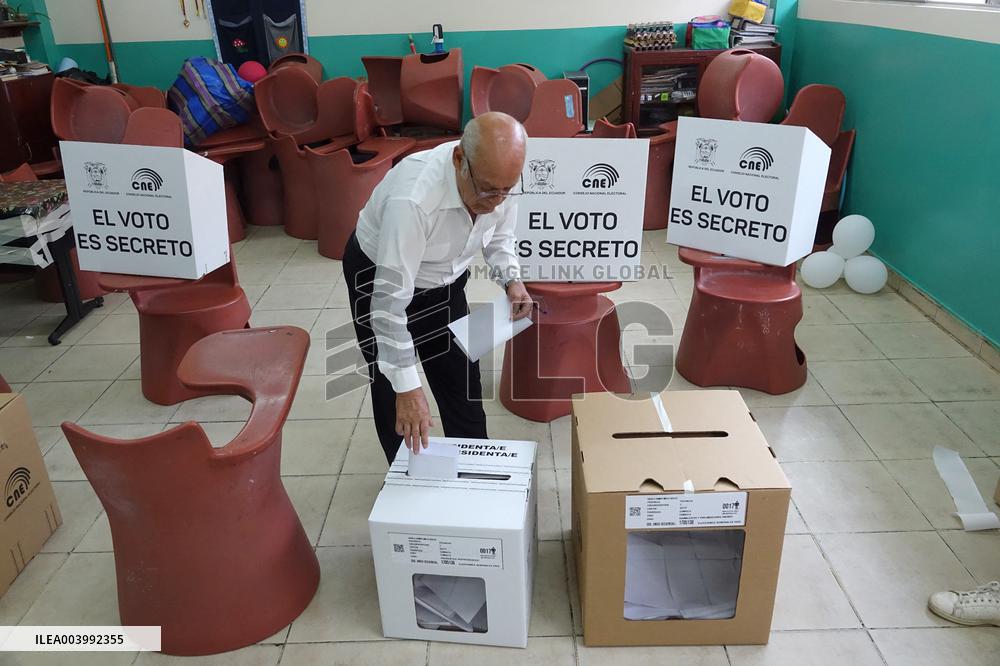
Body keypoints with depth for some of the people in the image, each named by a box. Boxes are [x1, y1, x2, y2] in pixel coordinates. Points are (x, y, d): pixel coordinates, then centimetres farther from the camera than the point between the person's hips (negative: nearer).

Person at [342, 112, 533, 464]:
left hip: (443, 278, 5)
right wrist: (407, 387, -36)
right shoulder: (412, 200, -42)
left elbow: (499, 237, 0)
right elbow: (390, 299, -38)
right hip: (380, 275, -5)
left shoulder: (500, 177, -22)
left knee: (461, 379, 11)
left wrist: (510, 279, -20)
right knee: (391, 387, 4)